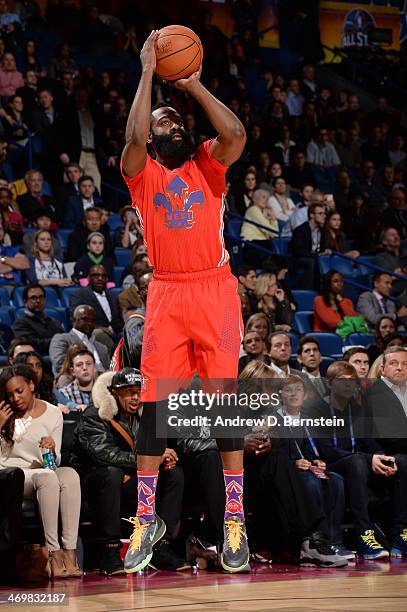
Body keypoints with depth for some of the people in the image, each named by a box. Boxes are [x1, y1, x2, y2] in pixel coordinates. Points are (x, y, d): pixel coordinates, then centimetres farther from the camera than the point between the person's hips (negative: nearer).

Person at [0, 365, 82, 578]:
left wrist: (52, 449, -13)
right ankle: (53, 552, -41)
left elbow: (55, 463, 10)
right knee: (47, 477, -35)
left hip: (41, 472, 2)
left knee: (70, 475, -33)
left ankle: (70, 551, -41)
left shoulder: (53, 414, 11)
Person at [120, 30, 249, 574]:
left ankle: (234, 520, 6)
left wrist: (193, 84, -6)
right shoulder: (142, 173, 7)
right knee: (154, 406, -2)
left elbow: (235, 134, -11)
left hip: (215, 290, 0)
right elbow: (134, 138, -16)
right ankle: (146, 520, 6)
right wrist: (148, 73, -11)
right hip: (167, 295, 0)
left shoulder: (208, 166, 9)